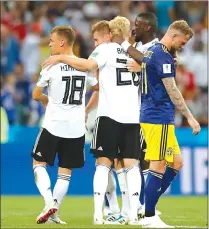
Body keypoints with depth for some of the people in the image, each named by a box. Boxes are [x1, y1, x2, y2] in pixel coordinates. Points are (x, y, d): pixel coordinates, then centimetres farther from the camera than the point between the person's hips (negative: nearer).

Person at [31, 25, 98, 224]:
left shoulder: (52, 66, -10)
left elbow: (36, 95, -2)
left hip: (53, 125, -4)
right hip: (76, 127, 4)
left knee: (39, 163, 9)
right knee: (65, 171, 9)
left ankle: (49, 202, -9)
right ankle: (53, 212, 6)